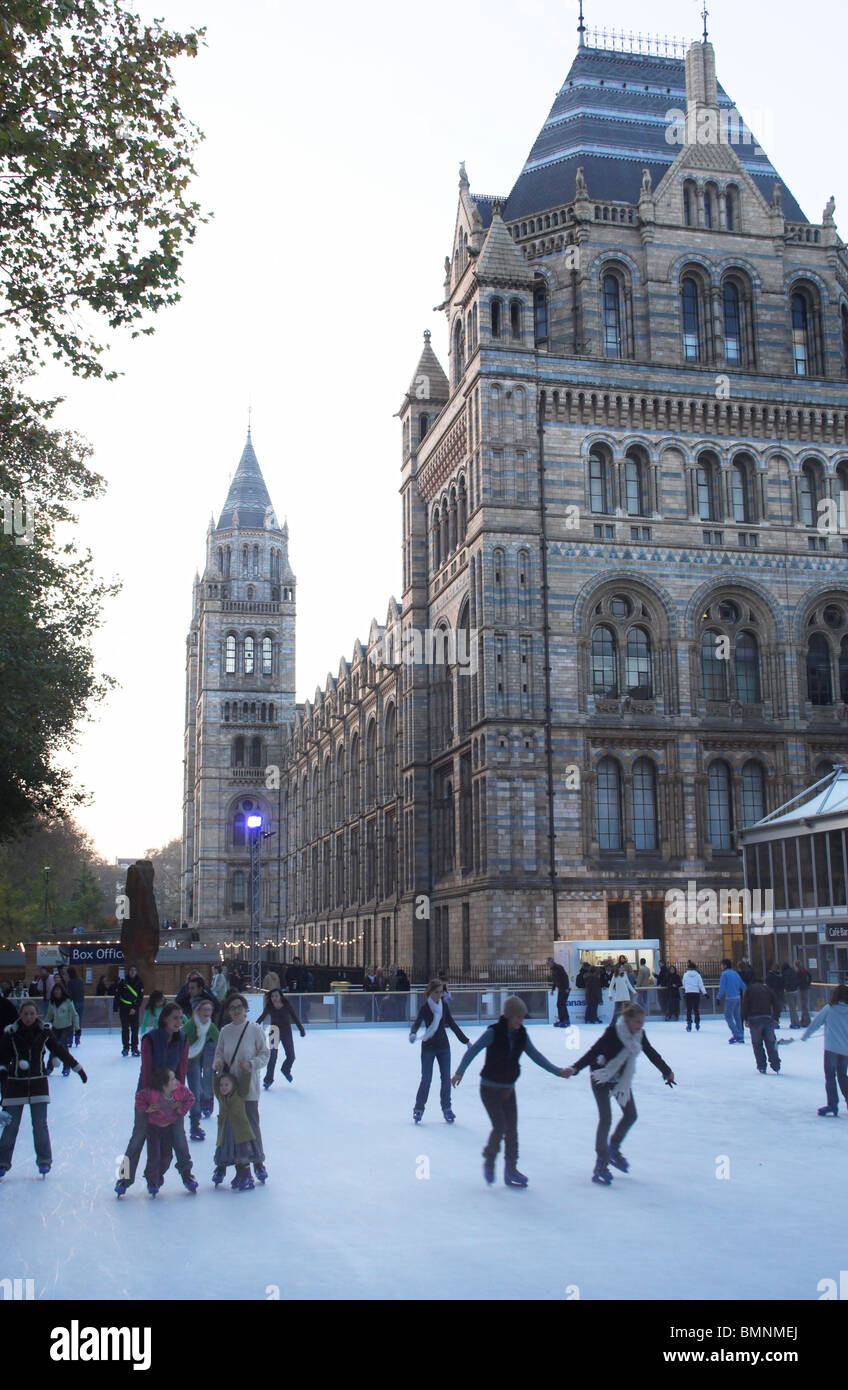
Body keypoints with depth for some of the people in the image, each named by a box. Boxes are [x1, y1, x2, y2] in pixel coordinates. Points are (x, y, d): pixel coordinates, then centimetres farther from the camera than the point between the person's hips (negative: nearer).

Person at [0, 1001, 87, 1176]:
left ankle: (44, 1160, 15)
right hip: (15, 1084, -1)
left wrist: (78, 1068, 11)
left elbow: (61, 1051, 6)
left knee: (40, 1125, 0)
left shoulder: (43, 1033, -2)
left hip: (38, 1084, 1)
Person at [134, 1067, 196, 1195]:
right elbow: (139, 1097, -15)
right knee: (154, 1157, -6)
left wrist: (182, 1109, -12)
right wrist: (145, 1109, -18)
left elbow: (190, 1098, -4)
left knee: (167, 1156, 8)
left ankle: (159, 1175, 37)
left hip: (169, 1127, 3)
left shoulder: (180, 1090, -22)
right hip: (153, 1127, -3)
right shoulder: (151, 1093, -33)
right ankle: (152, 1181, 18)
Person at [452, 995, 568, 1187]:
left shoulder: (521, 1034, 0)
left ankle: (511, 1170, 16)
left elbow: (535, 1055, 7)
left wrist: (557, 1071, 3)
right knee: (500, 1127, -12)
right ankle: (489, 1161, 13)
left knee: (512, 1129, 5)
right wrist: (460, 1072, -28)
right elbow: (473, 1050, -17)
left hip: (508, 1089, 6)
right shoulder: (494, 1032, -17)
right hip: (490, 1088, -6)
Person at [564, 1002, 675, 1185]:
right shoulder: (613, 1032, -27)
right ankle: (600, 1165, -2)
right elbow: (594, 1051, -31)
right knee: (605, 1119, -11)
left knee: (631, 1115, 9)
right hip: (602, 1078, -7)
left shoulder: (639, 1034, -7)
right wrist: (575, 1068, -41)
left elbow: (652, 1054, 10)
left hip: (622, 1079, 7)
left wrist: (667, 1071, 23)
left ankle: (613, 1148, 32)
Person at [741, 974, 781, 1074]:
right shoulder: (768, 989, 16)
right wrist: (776, 1018, 12)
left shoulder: (749, 989, 10)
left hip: (754, 1018, -2)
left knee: (757, 1044, 7)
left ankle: (762, 1067, 4)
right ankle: (775, 1065, 8)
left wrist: (745, 1018, 2)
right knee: (770, 1042, 11)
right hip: (768, 1018, 2)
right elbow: (776, 1004, 9)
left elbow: (745, 1004, -1)